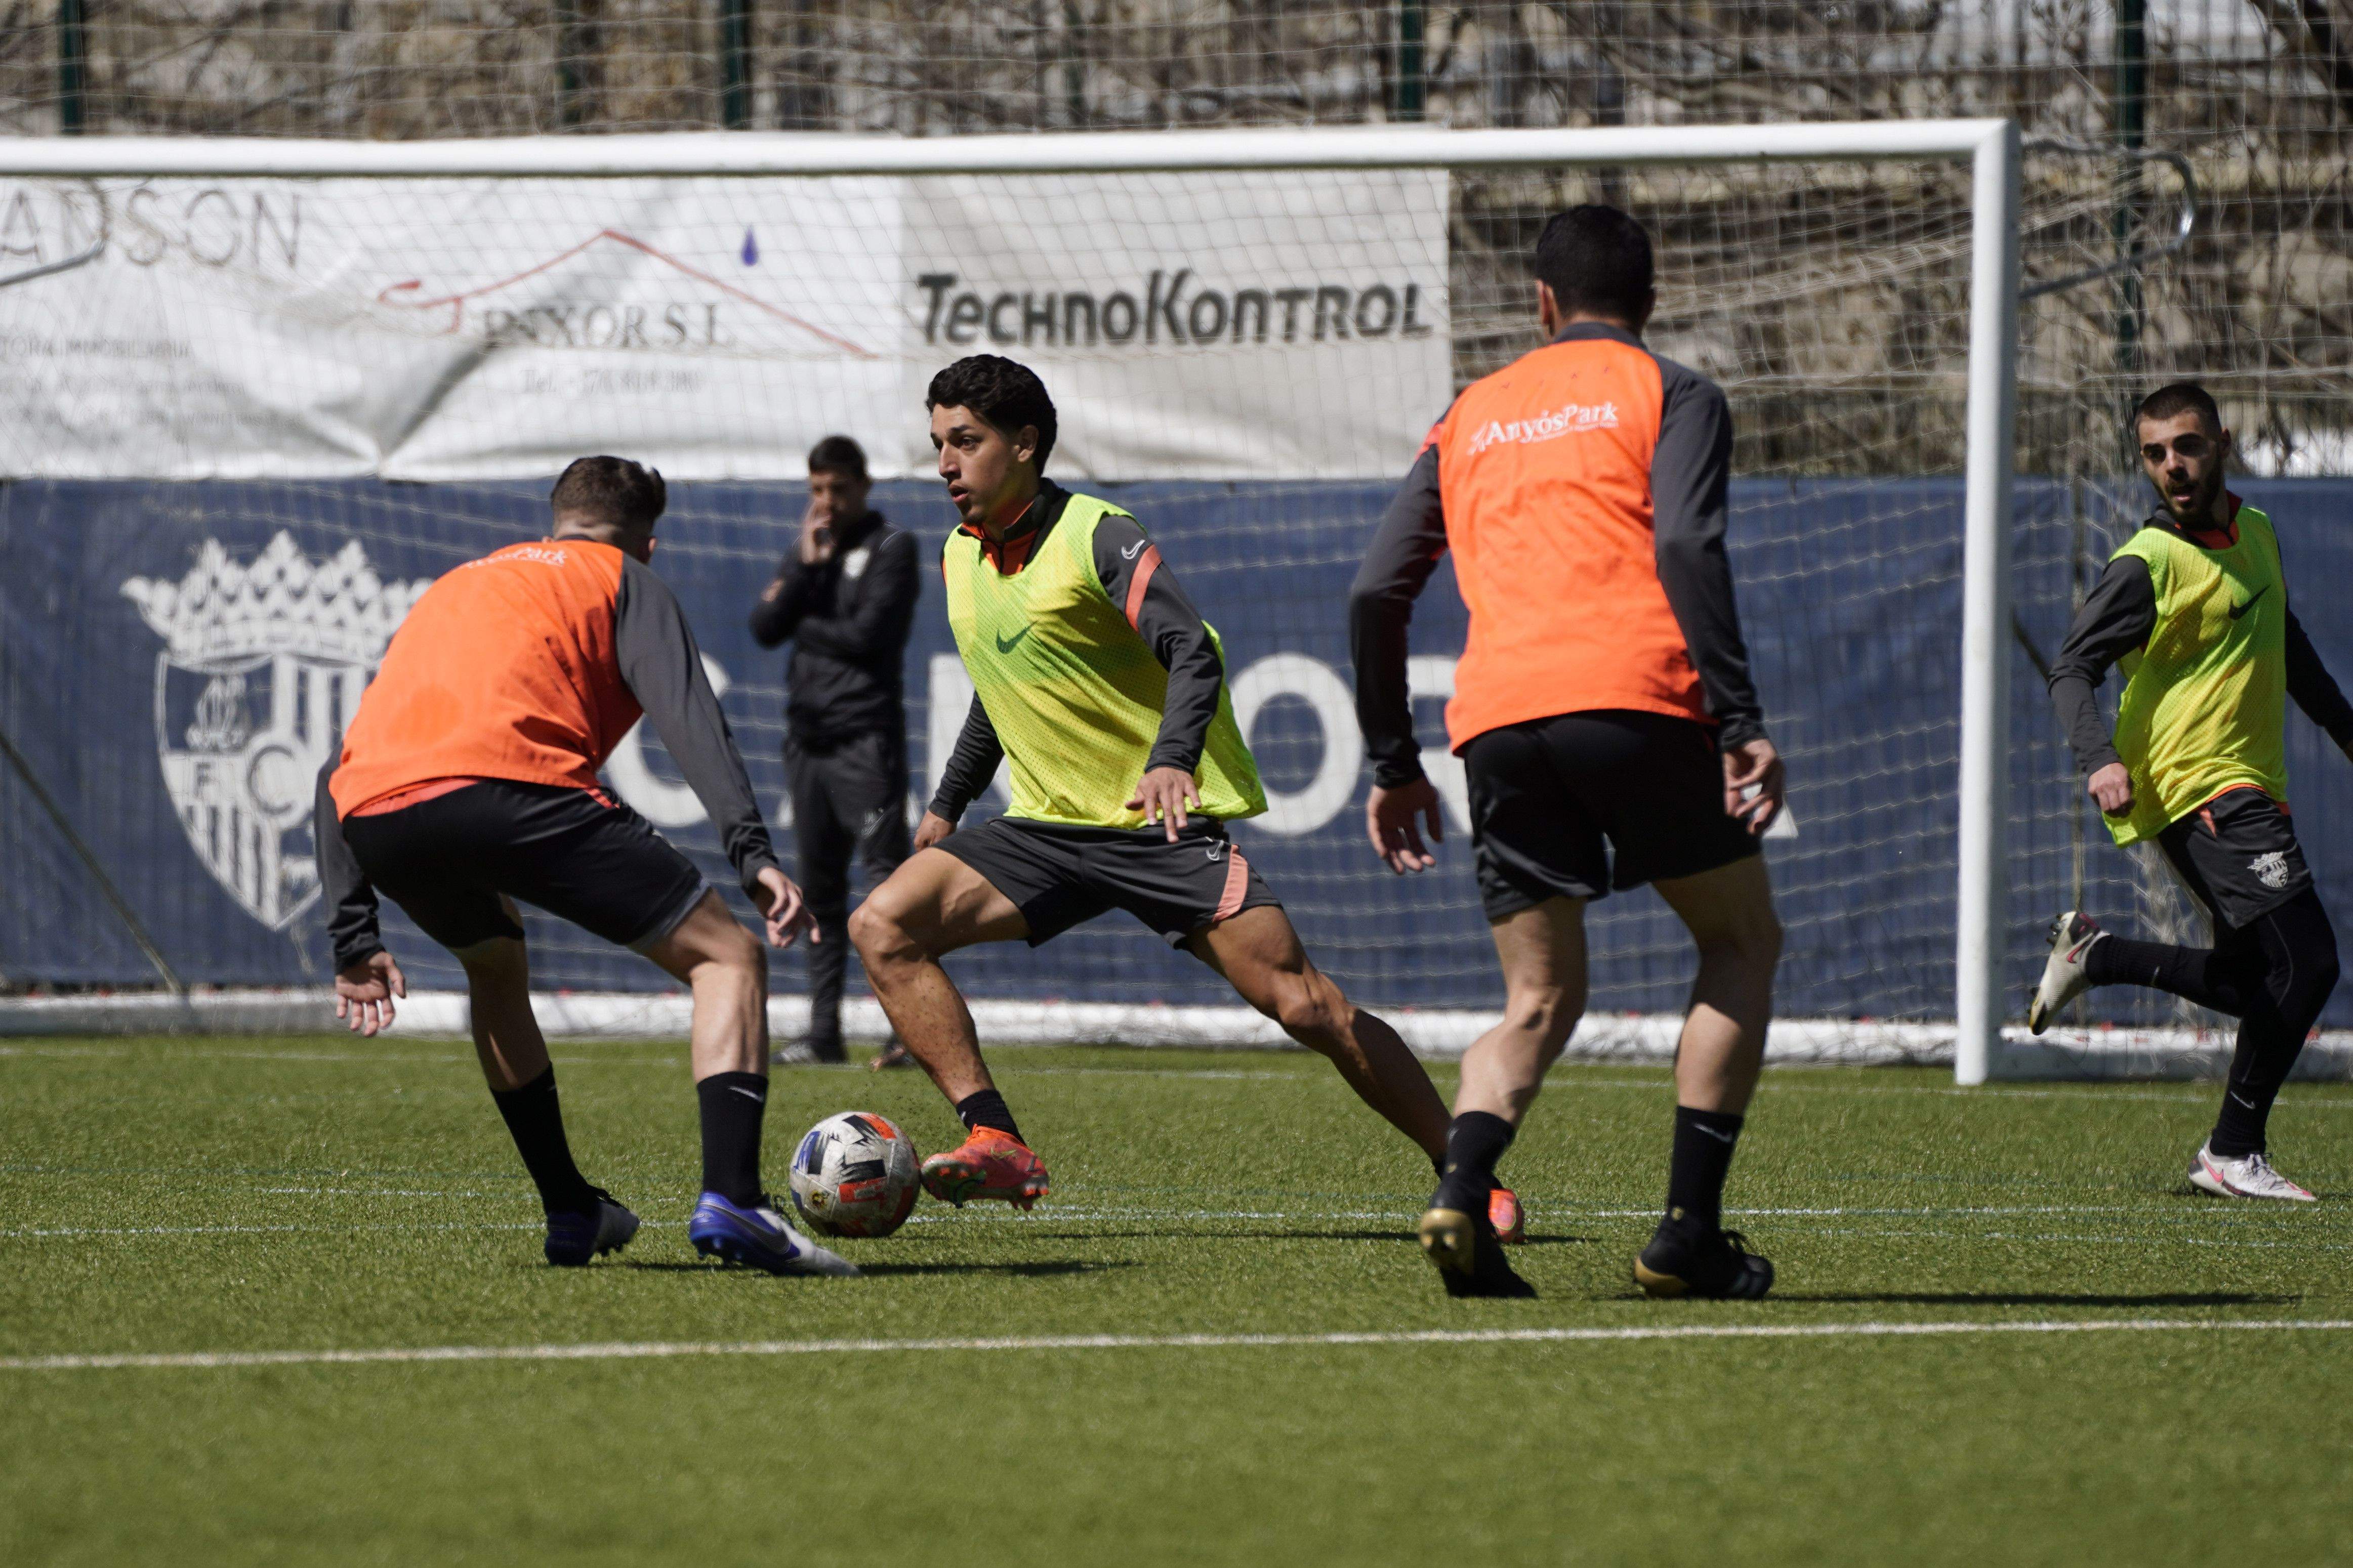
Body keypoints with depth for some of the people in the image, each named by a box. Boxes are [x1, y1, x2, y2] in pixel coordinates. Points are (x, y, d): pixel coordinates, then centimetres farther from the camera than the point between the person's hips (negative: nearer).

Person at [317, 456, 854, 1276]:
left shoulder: (450, 590, 39)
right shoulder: (625, 581, 24)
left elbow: (337, 776, 32)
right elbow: (687, 714, 2)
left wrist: (353, 936, 28)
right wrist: (751, 852, -8)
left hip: (373, 811, 6)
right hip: (508, 780, -6)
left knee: (494, 965, 37)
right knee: (728, 956, 6)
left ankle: (570, 1212, 31)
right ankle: (729, 1201, -15)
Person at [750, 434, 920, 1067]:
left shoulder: (891, 549, -1)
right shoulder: (806, 550, 17)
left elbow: (867, 635, -12)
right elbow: (765, 628, 5)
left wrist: (799, 622, 0)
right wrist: (806, 568, -6)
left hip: (864, 739, -7)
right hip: (808, 739, 7)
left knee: (889, 879, -12)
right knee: (820, 890, 9)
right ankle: (824, 1032, 13)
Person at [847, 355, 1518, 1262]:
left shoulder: (1099, 539, -13)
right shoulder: (960, 558, 9)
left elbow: (1192, 651, -27)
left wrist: (1171, 759, -45)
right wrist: (948, 806, 25)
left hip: (1163, 820, -7)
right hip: (1045, 829, 7)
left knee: (1301, 1004, -14)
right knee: (882, 927, -14)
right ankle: (997, 1147, -20)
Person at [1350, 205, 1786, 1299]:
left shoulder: (1471, 415, 25)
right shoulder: (1672, 395, 12)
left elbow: (1375, 595, 19)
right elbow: (1686, 547, -7)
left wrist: (1394, 766, 26)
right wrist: (1740, 724, -11)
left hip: (1497, 716, 4)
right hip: (1636, 695, -4)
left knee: (1540, 1000, 13)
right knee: (1743, 941, 15)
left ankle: (1461, 1185, -18)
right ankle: (1689, 1231, 3)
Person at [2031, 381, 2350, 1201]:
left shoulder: (2257, 534, 12)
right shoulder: (2148, 564, -11)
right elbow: (2073, 668, -14)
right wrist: (2100, 759, -30)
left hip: (2251, 785, 8)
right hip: (2199, 787, -8)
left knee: (2259, 986, 11)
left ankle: (2095, 955, 24)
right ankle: (2234, 1154, -9)